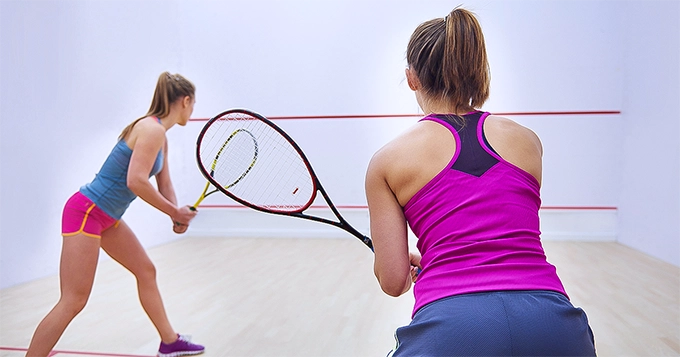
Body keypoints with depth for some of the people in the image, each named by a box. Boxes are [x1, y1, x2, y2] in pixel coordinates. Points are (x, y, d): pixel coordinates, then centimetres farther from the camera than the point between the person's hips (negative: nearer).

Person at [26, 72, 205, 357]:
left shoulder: (160, 136, 11)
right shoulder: (151, 129, -18)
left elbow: (165, 186, 14)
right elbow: (136, 181, -28)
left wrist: (177, 216, -4)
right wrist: (175, 212, -18)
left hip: (108, 217, 11)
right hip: (86, 212, -10)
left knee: (146, 271, 17)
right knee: (73, 301, -9)